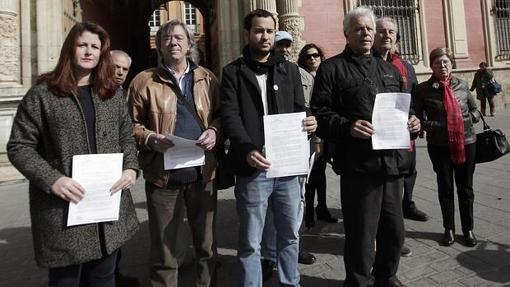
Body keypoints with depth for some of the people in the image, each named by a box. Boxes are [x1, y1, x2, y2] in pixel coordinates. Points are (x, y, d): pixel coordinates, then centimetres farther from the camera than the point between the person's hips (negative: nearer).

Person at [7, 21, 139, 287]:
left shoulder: (112, 93, 9)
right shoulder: (42, 94, -3)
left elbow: (126, 138, 13)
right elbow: (19, 146, -4)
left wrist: (131, 168, -5)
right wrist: (52, 180, -18)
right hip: (64, 207, -3)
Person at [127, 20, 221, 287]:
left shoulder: (206, 78, 9)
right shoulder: (143, 81, 2)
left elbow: (222, 114, 11)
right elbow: (131, 124, 2)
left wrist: (214, 131, -9)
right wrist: (150, 139, -16)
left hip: (203, 173, 2)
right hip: (163, 175, -2)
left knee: (206, 244, 17)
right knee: (163, 251, 11)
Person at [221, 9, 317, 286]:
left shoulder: (290, 70, 13)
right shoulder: (233, 72, 4)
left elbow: (299, 109, 12)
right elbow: (230, 116, -7)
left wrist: (309, 122, -12)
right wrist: (247, 149, -24)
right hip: (252, 168, -3)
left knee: (290, 234, 17)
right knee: (250, 242, 8)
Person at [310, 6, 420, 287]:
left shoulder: (388, 68, 20)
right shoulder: (332, 68, 0)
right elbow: (319, 112, -9)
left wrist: (411, 121, 5)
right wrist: (348, 127, -23)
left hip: (392, 161, 7)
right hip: (358, 165, -6)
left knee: (394, 231, 18)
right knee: (361, 235, 4)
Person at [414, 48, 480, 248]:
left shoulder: (462, 85, 3)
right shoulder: (423, 89, -5)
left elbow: (474, 110, 14)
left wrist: (469, 119, -5)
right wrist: (435, 126, -17)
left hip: (466, 142, 2)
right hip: (439, 145, -2)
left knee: (465, 187, 12)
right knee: (445, 187, 11)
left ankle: (468, 229, 30)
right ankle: (449, 229, 28)